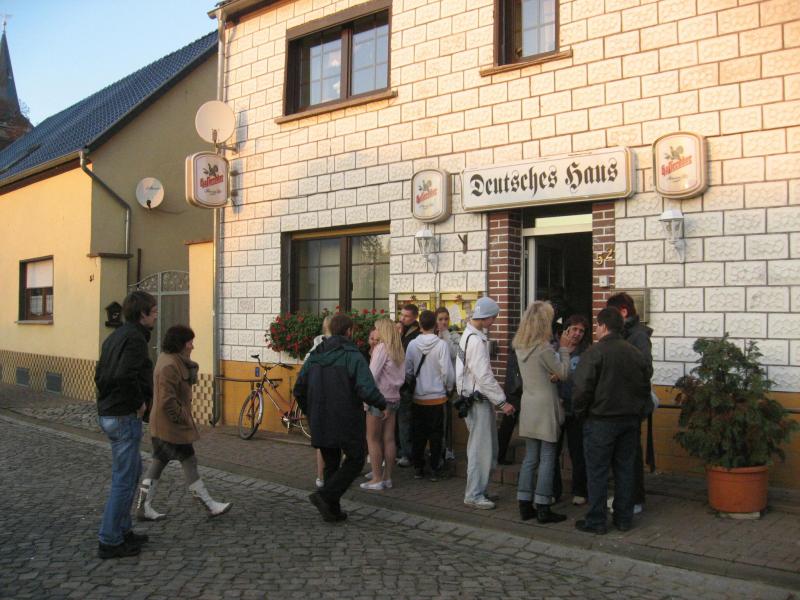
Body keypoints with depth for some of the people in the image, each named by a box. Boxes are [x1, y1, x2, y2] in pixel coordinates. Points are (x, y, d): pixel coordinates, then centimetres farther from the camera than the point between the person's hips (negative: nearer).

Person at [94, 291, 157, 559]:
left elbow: (100, 375, 17)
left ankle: (123, 530, 28)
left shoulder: (115, 337, 14)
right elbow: (125, 376, -30)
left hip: (107, 413, 10)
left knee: (133, 469, 20)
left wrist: (109, 399, 13)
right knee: (124, 479, -2)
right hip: (125, 417, -10)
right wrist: (140, 402, -17)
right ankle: (109, 542, 5)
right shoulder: (135, 338, -16)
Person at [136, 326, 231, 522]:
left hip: (161, 425, 11)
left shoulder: (173, 360, 12)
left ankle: (144, 507, 19)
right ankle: (210, 505, 7)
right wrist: (181, 418, -18)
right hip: (171, 426, -11)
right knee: (189, 462, -2)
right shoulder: (169, 366, -22)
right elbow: (167, 400, -25)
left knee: (159, 463, 13)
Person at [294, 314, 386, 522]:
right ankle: (325, 495, -7)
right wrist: (382, 404, -3)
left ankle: (332, 510, 18)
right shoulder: (353, 356, -13)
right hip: (347, 422, -6)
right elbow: (367, 390, -22)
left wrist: (310, 411, 23)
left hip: (320, 423, 6)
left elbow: (299, 389, 9)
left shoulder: (315, 356, 6)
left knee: (331, 464, 16)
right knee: (355, 460, 9)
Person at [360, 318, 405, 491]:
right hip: (394, 397, 7)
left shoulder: (381, 347, -12)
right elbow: (401, 378, 12)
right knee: (389, 439, 10)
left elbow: (372, 374, -15)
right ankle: (387, 477, 14)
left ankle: (377, 478, 2)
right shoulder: (398, 350, 10)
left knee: (373, 439, 1)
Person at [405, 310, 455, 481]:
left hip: (417, 397, 3)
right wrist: (449, 388, 6)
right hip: (437, 396, -2)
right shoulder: (441, 345, -14)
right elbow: (447, 371, -13)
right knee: (435, 435, 7)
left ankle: (418, 468, 18)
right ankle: (435, 470, 11)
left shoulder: (412, 345, -5)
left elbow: (407, 370, 1)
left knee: (418, 434, 12)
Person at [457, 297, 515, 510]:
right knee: (481, 449, -2)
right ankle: (473, 495, 6)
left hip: (475, 397, 10)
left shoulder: (469, 335, 13)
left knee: (487, 448, 17)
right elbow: (484, 376, -21)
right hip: (478, 400, -10)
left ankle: (479, 489, 26)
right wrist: (502, 401, -17)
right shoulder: (476, 340, -19)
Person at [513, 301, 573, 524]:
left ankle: (525, 505, 15)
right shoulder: (543, 348, -18)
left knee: (530, 457, 12)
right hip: (544, 407, -7)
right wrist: (564, 349, 3)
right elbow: (563, 373, -7)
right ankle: (542, 508, 5)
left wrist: (561, 350, 11)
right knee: (547, 458, 1)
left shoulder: (520, 347, 6)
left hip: (528, 407, 7)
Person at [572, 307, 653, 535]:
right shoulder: (636, 353, 5)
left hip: (601, 420, -6)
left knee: (597, 471, 3)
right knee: (625, 469, 13)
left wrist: (579, 411, -2)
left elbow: (581, 388, -17)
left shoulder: (594, 352, -15)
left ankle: (596, 521, 7)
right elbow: (645, 386, 10)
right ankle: (624, 519, 20)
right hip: (630, 420, 6)